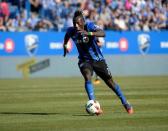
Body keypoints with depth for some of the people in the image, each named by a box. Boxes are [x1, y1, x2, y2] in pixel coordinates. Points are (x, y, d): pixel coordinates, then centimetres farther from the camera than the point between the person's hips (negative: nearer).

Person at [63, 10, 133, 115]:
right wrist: (65, 46, 16)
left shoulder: (90, 26, -22)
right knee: (87, 77, -29)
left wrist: (89, 33, -53)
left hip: (98, 59, -2)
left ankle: (126, 104, 25)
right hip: (84, 60, 2)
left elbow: (103, 33, -41)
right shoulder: (71, 31, -10)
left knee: (110, 82, 7)